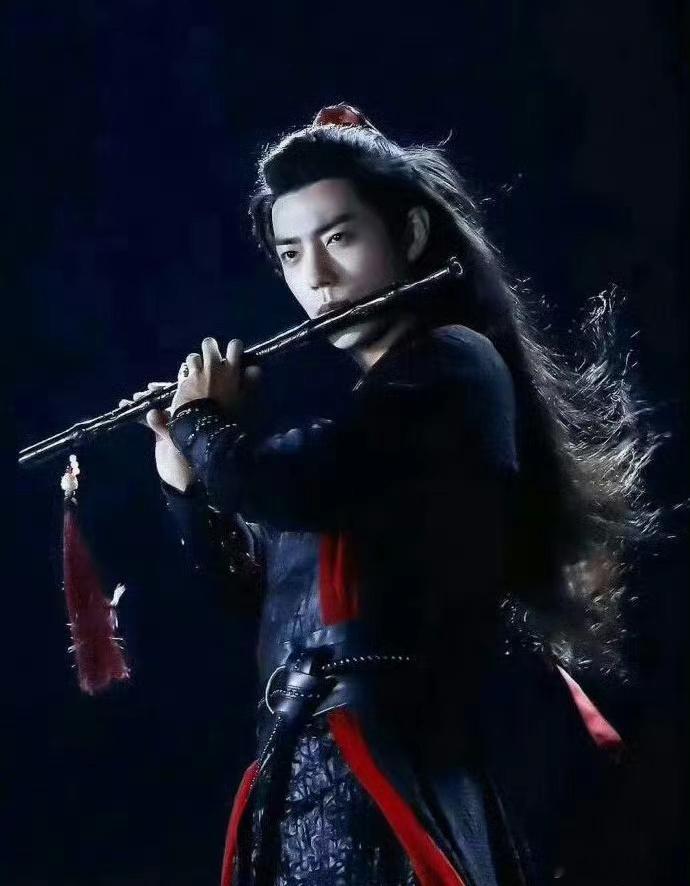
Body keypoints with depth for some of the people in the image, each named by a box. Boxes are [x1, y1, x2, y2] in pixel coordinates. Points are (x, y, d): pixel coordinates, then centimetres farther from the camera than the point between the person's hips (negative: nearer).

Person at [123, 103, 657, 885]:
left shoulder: (453, 365, -7)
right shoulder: (345, 401, 19)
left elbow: (277, 484, -20)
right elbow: (258, 592, 26)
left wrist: (203, 419, 0)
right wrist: (184, 480, 13)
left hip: (423, 759, -8)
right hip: (323, 772, 8)